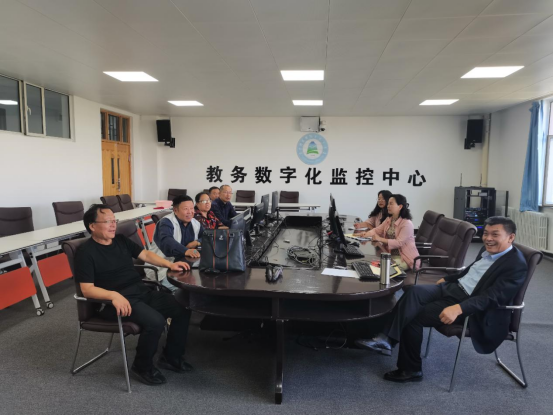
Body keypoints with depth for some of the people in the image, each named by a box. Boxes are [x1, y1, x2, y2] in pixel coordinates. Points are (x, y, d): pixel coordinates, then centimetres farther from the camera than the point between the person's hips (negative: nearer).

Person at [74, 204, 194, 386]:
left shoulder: (121, 240, 13)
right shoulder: (86, 252, -8)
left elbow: (145, 254, 17)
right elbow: (87, 289, -15)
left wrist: (169, 264, 2)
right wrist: (114, 295, -32)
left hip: (143, 292, 8)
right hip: (116, 300, -7)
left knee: (183, 308, -5)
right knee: (155, 321, -30)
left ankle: (171, 356, 13)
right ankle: (143, 366, -2)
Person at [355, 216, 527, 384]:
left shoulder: (516, 265, -15)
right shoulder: (488, 249, 11)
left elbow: (492, 296, -25)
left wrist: (458, 308, -36)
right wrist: (446, 278, 20)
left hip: (467, 304, -8)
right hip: (452, 288, 8)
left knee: (413, 317, -16)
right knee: (415, 291, -22)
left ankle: (410, 369, -1)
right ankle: (386, 338, -27)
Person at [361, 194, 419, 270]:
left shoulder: (407, 223, -17)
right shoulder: (388, 220, 8)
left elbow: (399, 243, -23)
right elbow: (376, 230, 10)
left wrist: (380, 239, -26)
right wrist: (367, 234, -13)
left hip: (405, 258, -7)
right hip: (390, 255, 7)